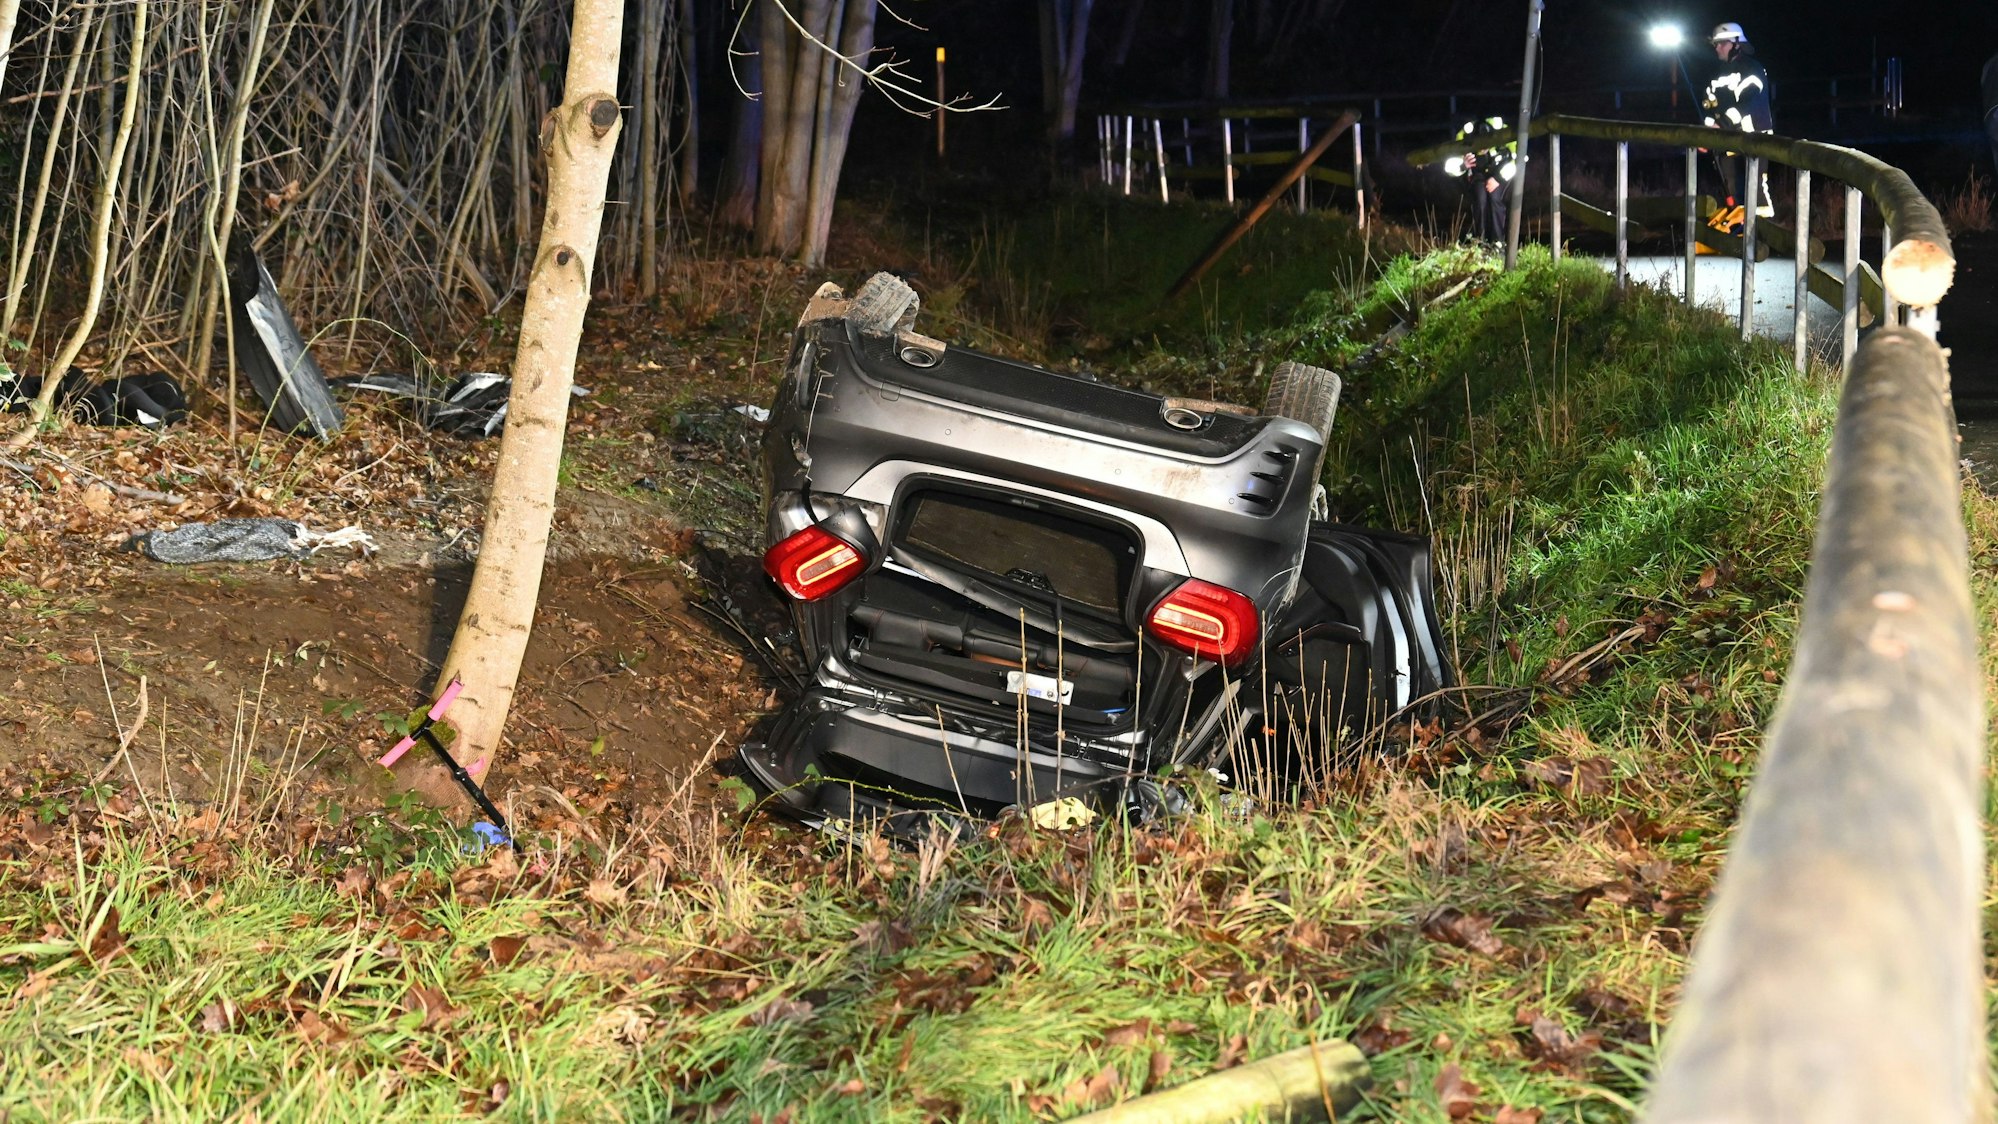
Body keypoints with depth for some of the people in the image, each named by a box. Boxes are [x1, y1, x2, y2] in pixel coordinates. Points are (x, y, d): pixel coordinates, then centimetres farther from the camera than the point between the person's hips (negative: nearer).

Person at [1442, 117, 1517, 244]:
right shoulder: (1464, 138, -30)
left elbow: (1517, 159, -20)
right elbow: (1450, 166, -24)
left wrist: (1498, 179, -26)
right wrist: (1463, 165, -47)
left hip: (1501, 173, -1)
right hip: (1478, 174, 1)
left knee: (1494, 199, -24)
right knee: (1480, 199, -22)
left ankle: (1497, 243, -18)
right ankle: (1479, 242, -10)